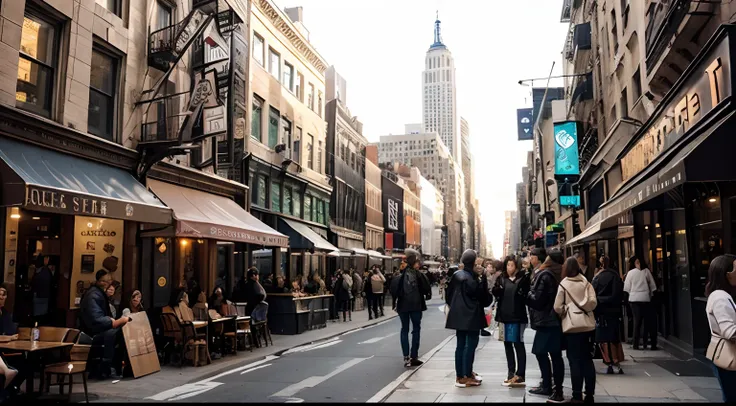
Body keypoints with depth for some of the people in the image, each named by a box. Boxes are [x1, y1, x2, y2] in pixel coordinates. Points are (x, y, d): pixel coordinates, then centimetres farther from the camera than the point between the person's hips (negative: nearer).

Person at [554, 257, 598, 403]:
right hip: (588, 325, 3)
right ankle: (589, 395, 15)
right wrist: (584, 308, 12)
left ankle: (577, 396, 5)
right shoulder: (586, 283, 3)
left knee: (575, 361, 2)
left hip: (572, 327, -3)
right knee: (587, 360, 11)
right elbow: (593, 302, -5)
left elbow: (557, 307, -8)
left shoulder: (564, 284, -5)